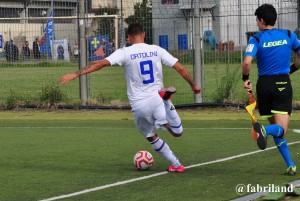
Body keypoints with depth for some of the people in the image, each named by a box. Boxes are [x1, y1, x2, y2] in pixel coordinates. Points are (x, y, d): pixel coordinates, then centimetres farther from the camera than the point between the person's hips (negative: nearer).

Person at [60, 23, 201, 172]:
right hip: (156, 98, 0)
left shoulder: (125, 53, -4)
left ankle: (176, 165, 18)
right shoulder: (157, 50, 3)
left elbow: (101, 63, -15)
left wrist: (76, 74, -16)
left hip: (139, 105, 0)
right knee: (177, 132, 1)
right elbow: (180, 68, 3)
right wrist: (194, 85, 17)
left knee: (151, 137, 23)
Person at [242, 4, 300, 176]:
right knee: (281, 129, -6)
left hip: (264, 85, 0)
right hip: (283, 84, 0)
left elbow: (247, 62, -18)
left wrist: (246, 79, -3)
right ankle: (264, 130, -41)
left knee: (277, 130, 15)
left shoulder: (256, 39, -4)